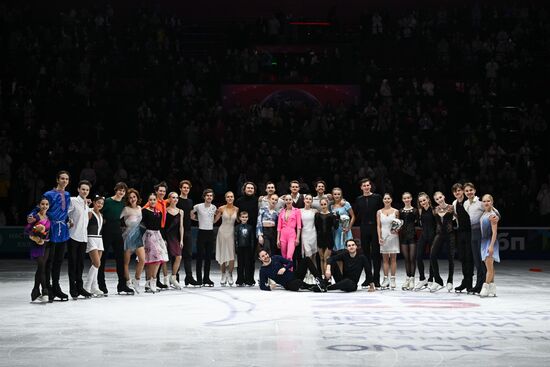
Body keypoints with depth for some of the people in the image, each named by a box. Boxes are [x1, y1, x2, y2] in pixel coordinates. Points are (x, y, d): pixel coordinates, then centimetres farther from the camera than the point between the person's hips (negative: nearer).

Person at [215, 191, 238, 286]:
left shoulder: (236, 209, 2)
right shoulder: (221, 209, -2)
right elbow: (214, 220, 2)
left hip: (232, 233, 1)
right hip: (222, 232, -1)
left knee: (232, 256, -7)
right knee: (223, 255, 2)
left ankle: (230, 275, 11)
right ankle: (223, 276, 16)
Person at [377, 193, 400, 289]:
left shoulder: (396, 211, 4)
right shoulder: (379, 212, 7)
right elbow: (378, 226, 5)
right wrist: (379, 237, -4)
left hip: (393, 236, -1)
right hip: (384, 237, 1)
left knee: (393, 258, -1)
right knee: (385, 259, 4)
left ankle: (392, 280, 3)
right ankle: (386, 279, 6)